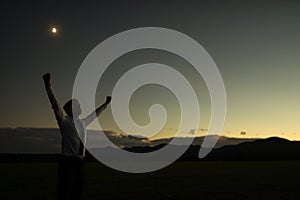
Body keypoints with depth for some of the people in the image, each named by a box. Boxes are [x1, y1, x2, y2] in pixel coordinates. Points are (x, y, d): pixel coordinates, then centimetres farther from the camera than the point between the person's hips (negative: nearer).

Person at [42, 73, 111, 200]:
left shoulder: (83, 122, 12)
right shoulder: (64, 121, -6)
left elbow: (95, 114, 29)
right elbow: (55, 104, -21)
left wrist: (106, 104, 39)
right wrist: (48, 86, -34)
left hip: (79, 162, 7)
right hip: (67, 162, -7)